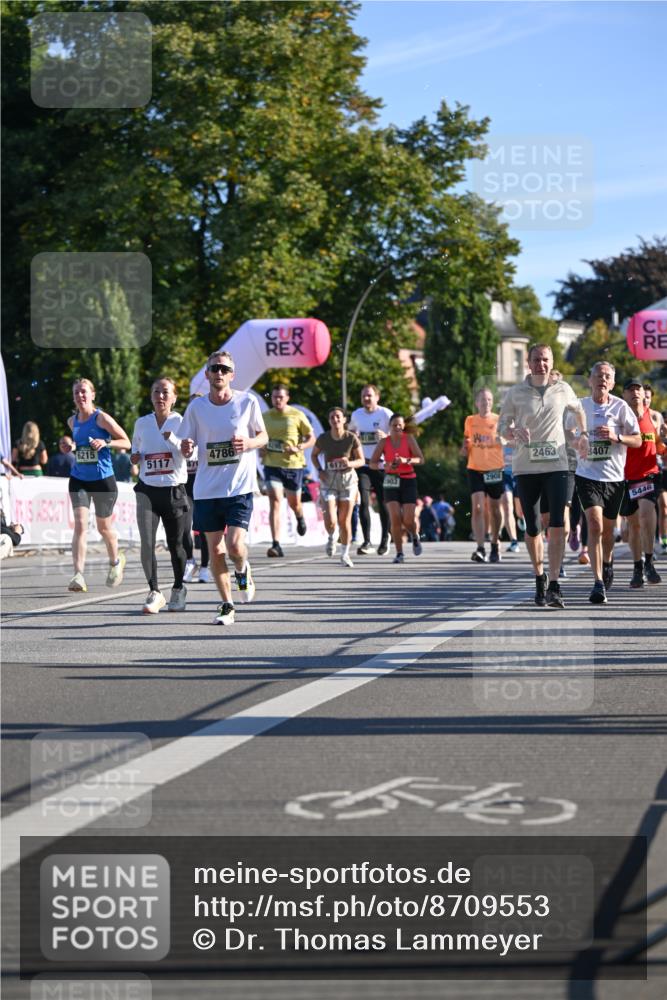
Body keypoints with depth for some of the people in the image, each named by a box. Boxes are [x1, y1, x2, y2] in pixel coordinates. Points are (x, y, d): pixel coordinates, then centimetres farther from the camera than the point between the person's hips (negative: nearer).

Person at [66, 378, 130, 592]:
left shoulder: (101, 418, -9)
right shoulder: (72, 421, 8)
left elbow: (126, 442, -8)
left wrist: (106, 442, -22)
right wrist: (71, 446, 12)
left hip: (103, 480, -3)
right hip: (78, 479, 3)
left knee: (103, 527, 11)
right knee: (80, 524, -14)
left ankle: (115, 561, 41)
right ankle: (78, 575, -21)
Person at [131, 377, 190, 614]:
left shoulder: (181, 423, -3)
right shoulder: (141, 423, 9)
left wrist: (172, 439, -31)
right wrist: (135, 457, 2)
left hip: (174, 490, -2)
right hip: (147, 490, 2)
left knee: (175, 544, 7)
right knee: (147, 543, -14)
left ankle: (179, 588, 30)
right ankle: (154, 592, -7)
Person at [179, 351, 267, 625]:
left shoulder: (247, 402, -2)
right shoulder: (196, 407, 2)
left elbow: (263, 436, 9)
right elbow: (187, 446, 7)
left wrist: (248, 443, -13)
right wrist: (186, 449, -17)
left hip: (240, 486, -2)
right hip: (207, 488, 2)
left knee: (234, 545, -15)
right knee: (215, 549, 5)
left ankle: (243, 571, 21)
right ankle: (226, 605, 20)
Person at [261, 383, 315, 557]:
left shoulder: (297, 416, -3)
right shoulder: (265, 417, 6)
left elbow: (311, 438, 1)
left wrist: (298, 448, -16)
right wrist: (262, 449, -1)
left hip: (293, 464, -1)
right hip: (272, 464, 1)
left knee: (294, 502, 12)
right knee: (275, 501, -13)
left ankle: (300, 518, 52)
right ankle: (276, 545, -18)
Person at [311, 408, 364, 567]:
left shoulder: (352, 438, -9)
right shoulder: (323, 438, -5)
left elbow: (361, 460, -1)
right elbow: (314, 455, 12)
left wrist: (350, 463, -22)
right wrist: (320, 470, -5)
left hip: (348, 478, 0)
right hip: (329, 480, 0)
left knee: (345, 520, 1)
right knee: (330, 520, -12)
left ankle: (345, 554, 17)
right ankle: (331, 538, 23)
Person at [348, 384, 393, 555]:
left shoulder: (385, 414, -5)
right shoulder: (356, 414, 9)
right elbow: (351, 433, 27)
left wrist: (386, 436, -23)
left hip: (382, 465, -3)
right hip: (363, 464, 3)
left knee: (383, 504, 5)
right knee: (363, 501, -10)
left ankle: (385, 540, 22)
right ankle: (367, 542, -10)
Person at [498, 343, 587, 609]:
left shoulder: (563, 390, 6)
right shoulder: (516, 393, 0)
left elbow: (578, 409, 27)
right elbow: (502, 427, 3)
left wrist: (583, 434, 21)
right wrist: (515, 432, -18)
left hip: (556, 466, 0)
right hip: (525, 467, 0)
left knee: (557, 525, -13)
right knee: (533, 529, 5)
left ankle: (554, 585, -15)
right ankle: (539, 578, 25)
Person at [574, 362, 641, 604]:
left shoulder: (620, 407, -2)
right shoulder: (580, 406, 3)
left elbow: (638, 440, -2)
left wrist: (616, 437, -19)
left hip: (614, 477, 1)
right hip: (588, 475, -1)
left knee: (607, 530, 13)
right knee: (595, 525, -18)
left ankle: (607, 564, 45)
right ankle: (598, 583, -22)